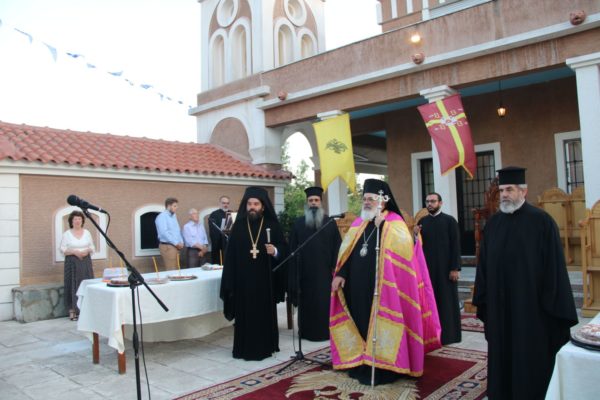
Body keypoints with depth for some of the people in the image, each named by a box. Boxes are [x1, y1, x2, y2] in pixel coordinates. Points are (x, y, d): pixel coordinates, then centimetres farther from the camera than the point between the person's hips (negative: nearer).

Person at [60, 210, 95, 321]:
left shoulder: (87, 232, 9)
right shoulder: (67, 234, 1)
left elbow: (93, 247, 11)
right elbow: (62, 249, -3)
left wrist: (87, 251, -10)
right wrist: (74, 251, -16)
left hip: (86, 262, 3)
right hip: (72, 263, -3)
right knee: (73, 286, -4)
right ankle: (72, 311, 3)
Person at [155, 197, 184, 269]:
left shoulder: (174, 216, 16)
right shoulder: (162, 216, -9)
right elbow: (164, 233, -18)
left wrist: (181, 242, 5)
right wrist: (176, 243, -16)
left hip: (176, 246, 8)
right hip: (167, 246, -8)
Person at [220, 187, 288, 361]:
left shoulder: (272, 225, 0)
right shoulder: (238, 226, 3)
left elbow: (285, 249, 0)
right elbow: (230, 254, 1)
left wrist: (275, 251, -23)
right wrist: (230, 281, -4)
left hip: (265, 279, -1)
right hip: (243, 279, 1)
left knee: (265, 312, 7)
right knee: (245, 313, 5)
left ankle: (265, 347, 19)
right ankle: (245, 348, 17)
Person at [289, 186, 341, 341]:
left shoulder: (331, 223, 4)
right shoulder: (298, 224, 6)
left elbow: (337, 247, 2)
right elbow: (292, 249, 4)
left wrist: (335, 267, -6)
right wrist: (294, 272, -2)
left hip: (324, 270, 0)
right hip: (305, 271, 1)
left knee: (326, 301, 3)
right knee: (307, 302, 7)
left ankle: (326, 330, 16)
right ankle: (307, 331, 18)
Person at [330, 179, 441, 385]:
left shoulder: (394, 223, -5)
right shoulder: (358, 223, 12)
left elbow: (406, 246, -20)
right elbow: (347, 252, 10)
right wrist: (340, 274, -1)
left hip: (382, 290, -6)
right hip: (358, 289, 6)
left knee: (380, 327, 0)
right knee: (361, 323, 13)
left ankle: (383, 368, 13)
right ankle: (362, 365, 27)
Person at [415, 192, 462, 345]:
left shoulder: (449, 220, -3)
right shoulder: (422, 222, 8)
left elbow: (456, 245, -7)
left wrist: (455, 268, -13)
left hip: (445, 267, -3)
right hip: (427, 267, 4)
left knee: (447, 299, 4)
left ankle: (448, 333, 14)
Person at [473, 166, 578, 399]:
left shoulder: (541, 221, -7)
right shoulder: (493, 223, 5)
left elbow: (553, 265, -7)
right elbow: (483, 264, 8)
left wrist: (552, 304, -8)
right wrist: (483, 300, 6)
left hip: (531, 304, -4)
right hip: (499, 304, 4)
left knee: (531, 356, 6)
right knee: (502, 353, 13)